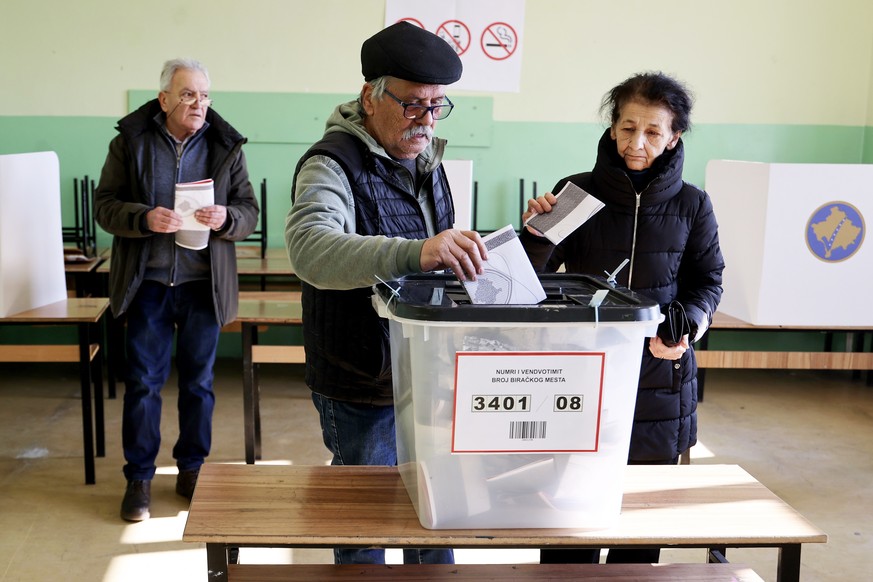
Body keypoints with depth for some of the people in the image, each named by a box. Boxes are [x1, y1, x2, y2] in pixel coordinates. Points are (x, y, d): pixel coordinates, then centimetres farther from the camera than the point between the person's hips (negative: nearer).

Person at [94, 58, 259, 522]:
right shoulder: (130, 142, 0)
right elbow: (104, 205, -2)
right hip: (147, 282, -1)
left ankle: (191, 469, 27)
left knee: (198, 381, 10)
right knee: (143, 381, 5)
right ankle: (139, 478, 18)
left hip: (203, 284, 1)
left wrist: (226, 218, -20)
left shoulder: (226, 146, 2)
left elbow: (250, 212, 3)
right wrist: (144, 219, -21)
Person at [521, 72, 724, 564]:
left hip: (660, 373, 1)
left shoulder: (691, 205, 1)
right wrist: (537, 233, -20)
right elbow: (533, 280, 0)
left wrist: (688, 326, -10)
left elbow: (708, 281, 9)